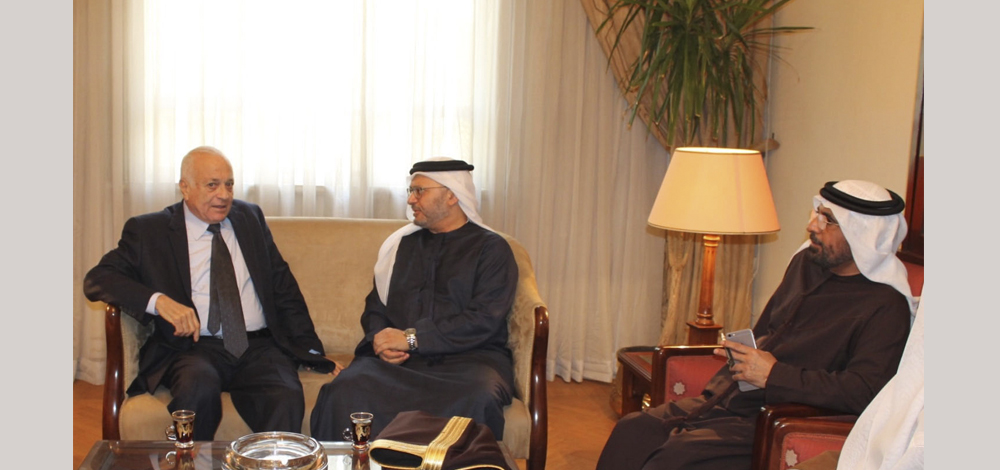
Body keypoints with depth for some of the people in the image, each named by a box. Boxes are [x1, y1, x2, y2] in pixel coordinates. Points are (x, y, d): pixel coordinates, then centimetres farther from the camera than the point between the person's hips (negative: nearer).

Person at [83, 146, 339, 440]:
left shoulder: (250, 218, 18)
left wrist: (311, 351, 8)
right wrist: (158, 300, -19)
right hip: (194, 348, -1)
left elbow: (283, 285, 18)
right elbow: (96, 280, -1)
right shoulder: (149, 231, 9)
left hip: (259, 347, 2)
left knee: (287, 399, -31)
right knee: (200, 386, -36)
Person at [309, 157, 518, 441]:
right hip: (399, 359, 3)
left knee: (478, 400, -39)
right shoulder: (401, 244, 21)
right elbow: (375, 306, 22)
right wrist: (381, 338, -2)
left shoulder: (491, 248, 6)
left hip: (467, 357, -3)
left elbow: (484, 320, -7)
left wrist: (412, 338, -11)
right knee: (344, 391, -29)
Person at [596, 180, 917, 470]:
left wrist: (773, 375, -22)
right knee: (632, 430, -12)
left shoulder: (884, 306, -12)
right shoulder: (806, 262, 13)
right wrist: (740, 348, 8)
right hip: (727, 398, 8)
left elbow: (863, 392, -25)